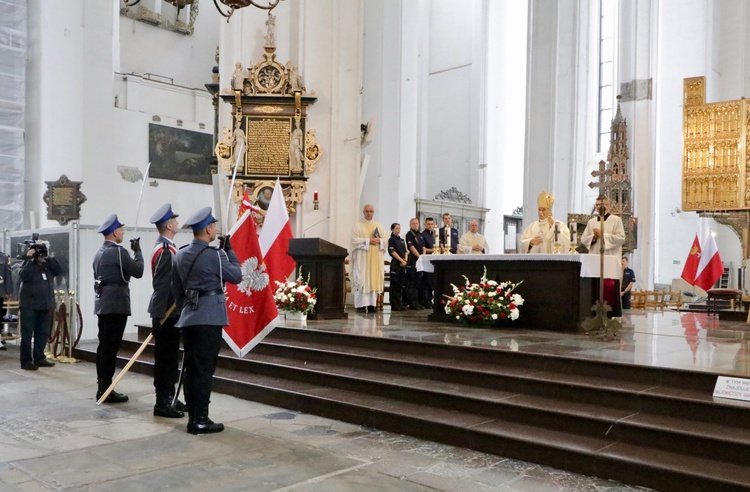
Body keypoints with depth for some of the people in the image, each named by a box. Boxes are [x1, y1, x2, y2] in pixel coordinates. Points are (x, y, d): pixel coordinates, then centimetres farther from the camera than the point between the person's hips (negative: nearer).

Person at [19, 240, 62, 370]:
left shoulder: (48, 266, 11)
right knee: (27, 334, -2)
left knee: (43, 333, 10)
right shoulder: (28, 265, -3)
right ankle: (26, 361, 3)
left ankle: (39, 358, 20)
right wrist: (30, 259, -19)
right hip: (29, 305, -6)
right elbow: (24, 275, -22)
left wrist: (48, 259, -8)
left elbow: (59, 270, -4)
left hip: (44, 305, 6)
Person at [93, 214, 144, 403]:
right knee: (111, 347, -7)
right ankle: (106, 390, -3)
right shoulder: (118, 251, -14)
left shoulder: (100, 252, 15)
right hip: (116, 304, -9)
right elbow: (138, 271, -10)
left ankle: (102, 387, 18)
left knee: (104, 345, 12)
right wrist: (137, 250, 0)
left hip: (103, 303, 9)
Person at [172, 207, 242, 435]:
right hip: (209, 318, -8)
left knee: (191, 369, 10)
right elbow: (236, 276, -1)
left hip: (188, 318, 8)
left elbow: (176, 288, 16)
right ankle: (201, 420, 1)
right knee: (204, 370, -4)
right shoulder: (213, 254, -13)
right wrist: (228, 250, 6)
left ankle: (192, 418, 17)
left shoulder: (180, 254, 10)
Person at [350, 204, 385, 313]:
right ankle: (361, 305, -7)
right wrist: (368, 241, -15)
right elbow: (355, 240, -8)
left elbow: (385, 240, 13)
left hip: (375, 258, 4)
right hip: (362, 258, -4)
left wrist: (379, 241, -8)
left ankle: (371, 304, 3)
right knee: (362, 280, -8)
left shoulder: (378, 225, 16)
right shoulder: (358, 225, 3)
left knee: (374, 280, 0)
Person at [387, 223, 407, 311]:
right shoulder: (391, 239, -3)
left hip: (403, 264, 7)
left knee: (401, 285, 8)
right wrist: (401, 260, -15)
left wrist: (405, 260, -1)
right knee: (394, 285, -4)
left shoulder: (401, 240, 17)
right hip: (395, 264, -7)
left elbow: (405, 251, 17)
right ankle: (394, 305, -1)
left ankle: (399, 303, 14)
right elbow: (392, 252, -11)